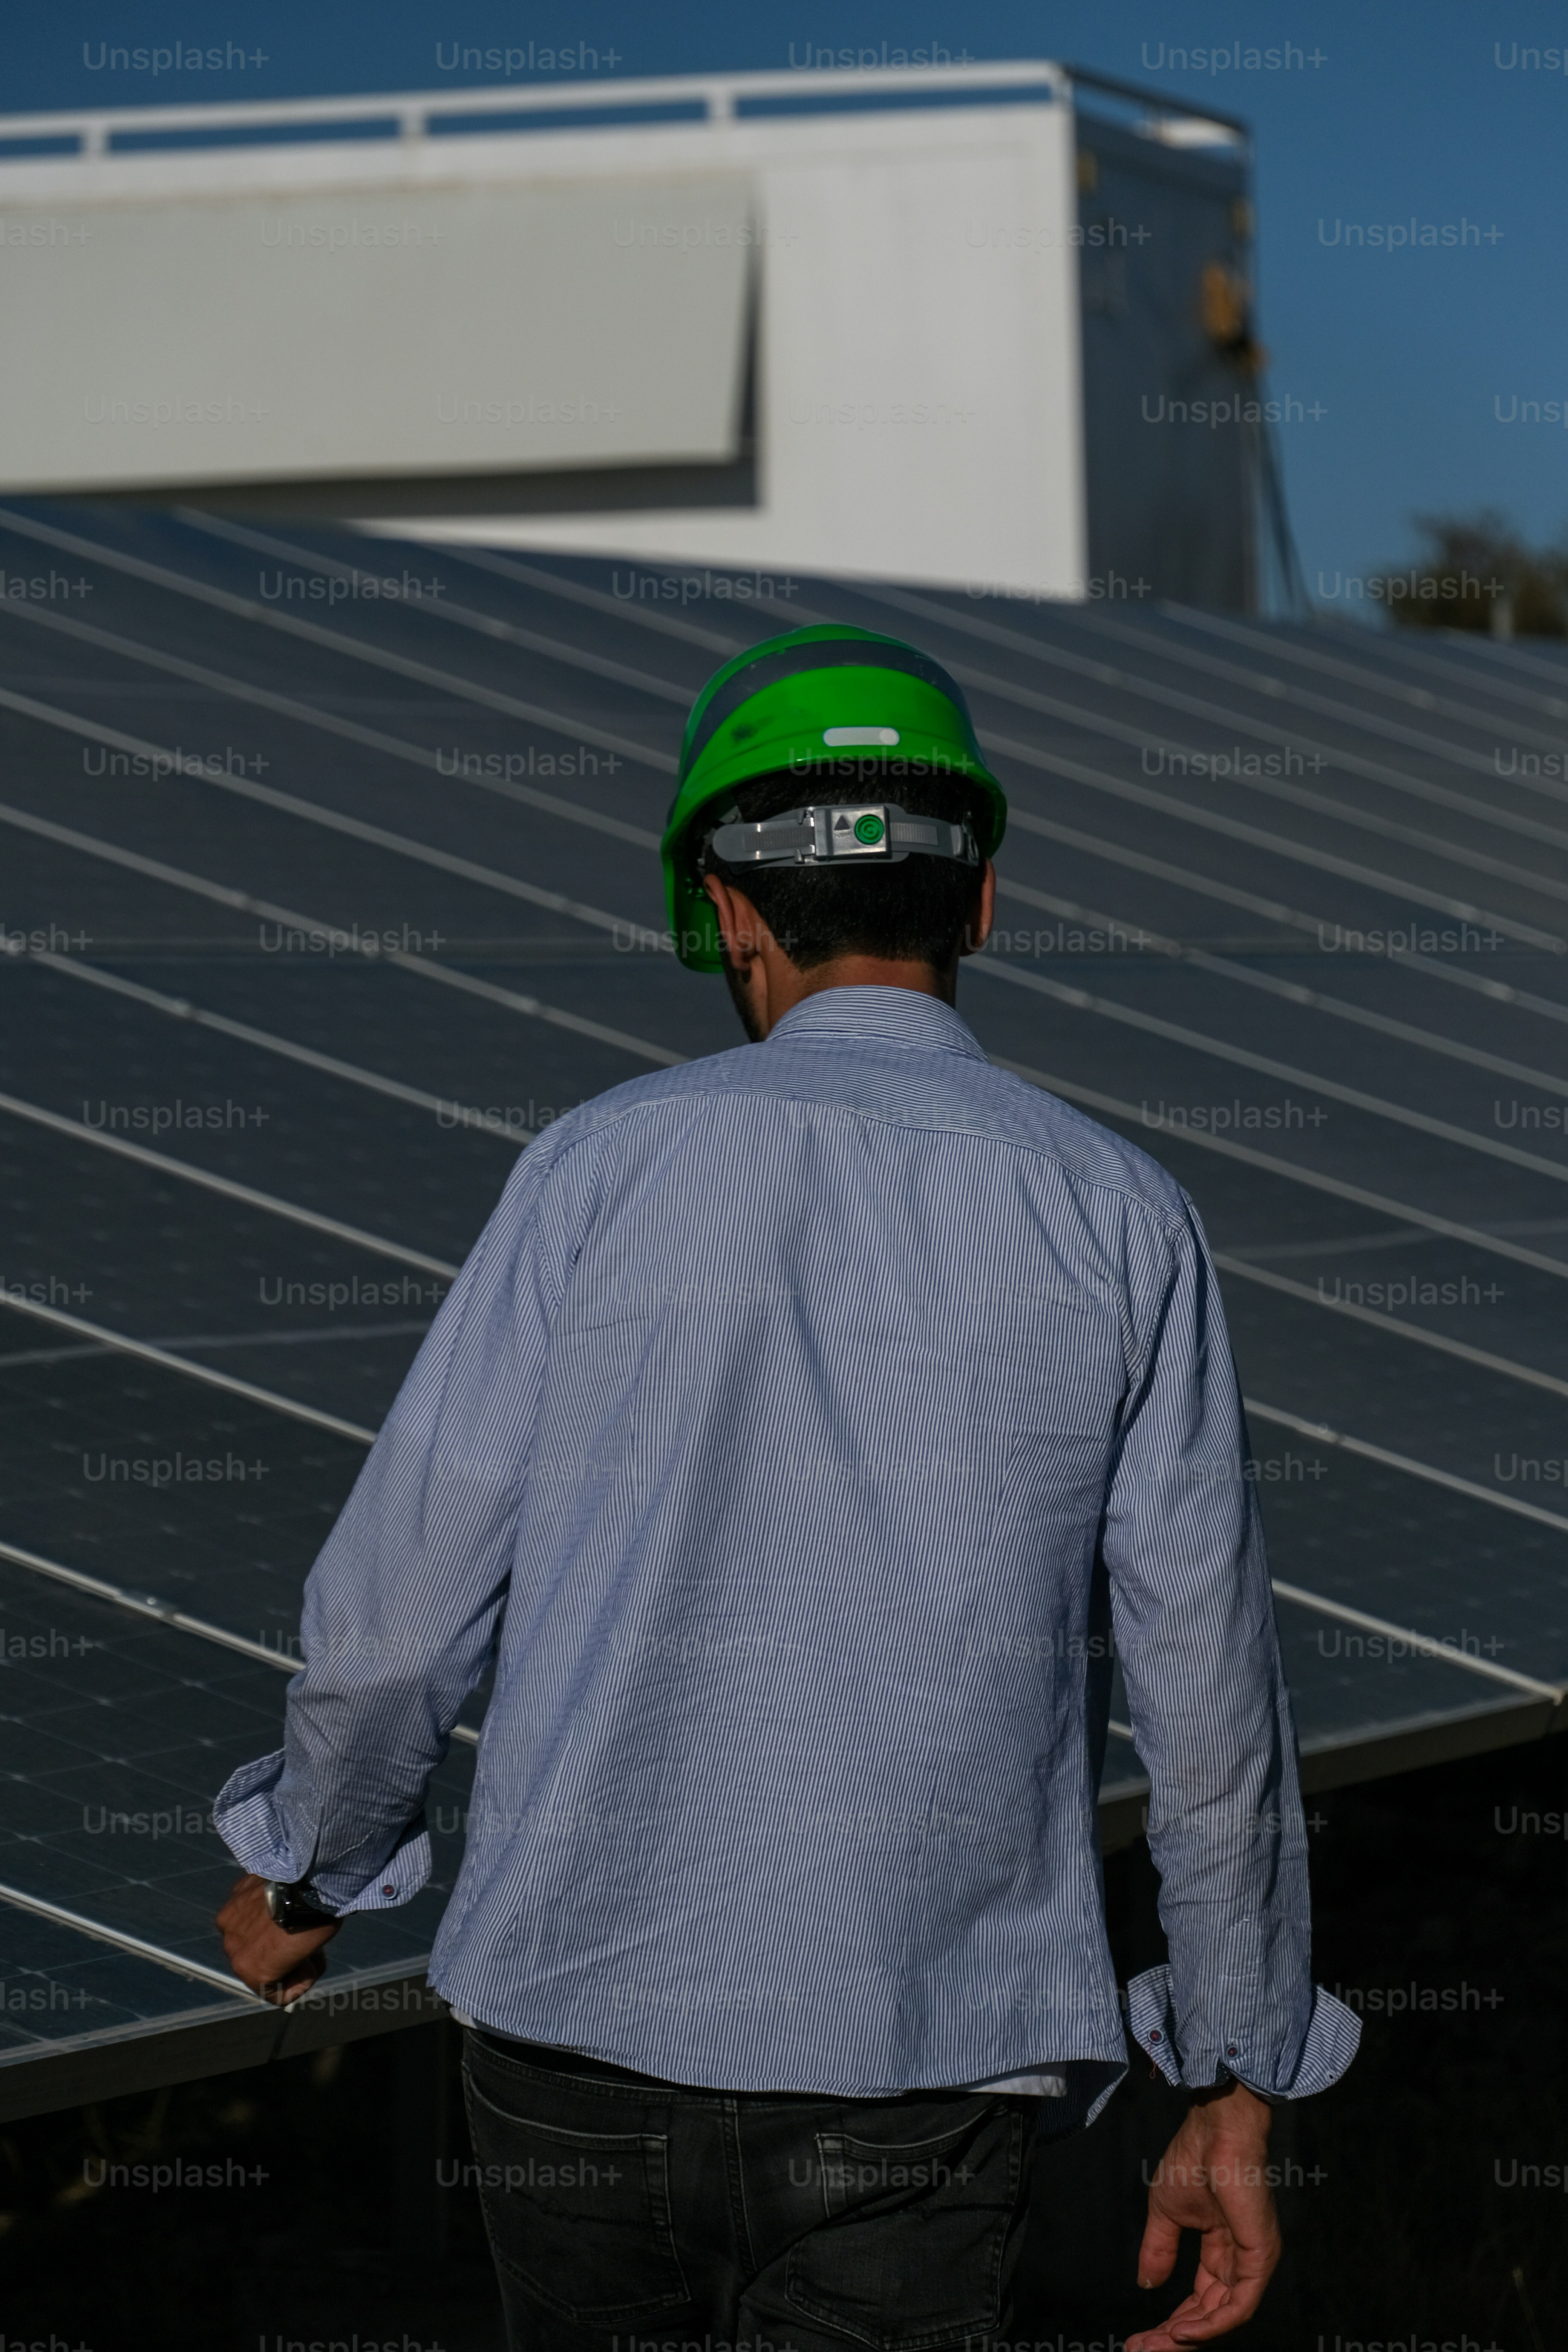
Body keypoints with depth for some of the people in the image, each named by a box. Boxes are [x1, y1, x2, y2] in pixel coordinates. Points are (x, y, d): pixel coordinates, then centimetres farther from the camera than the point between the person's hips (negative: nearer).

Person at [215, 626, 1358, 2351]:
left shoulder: (605, 1169, -2)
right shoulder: (1118, 1222, 0)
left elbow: (395, 1608, 0)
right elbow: (1208, 1703, 1)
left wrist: (307, 1872, 19)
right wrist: (1236, 2100, 10)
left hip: (584, 2021, 1)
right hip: (917, 2081, -1)